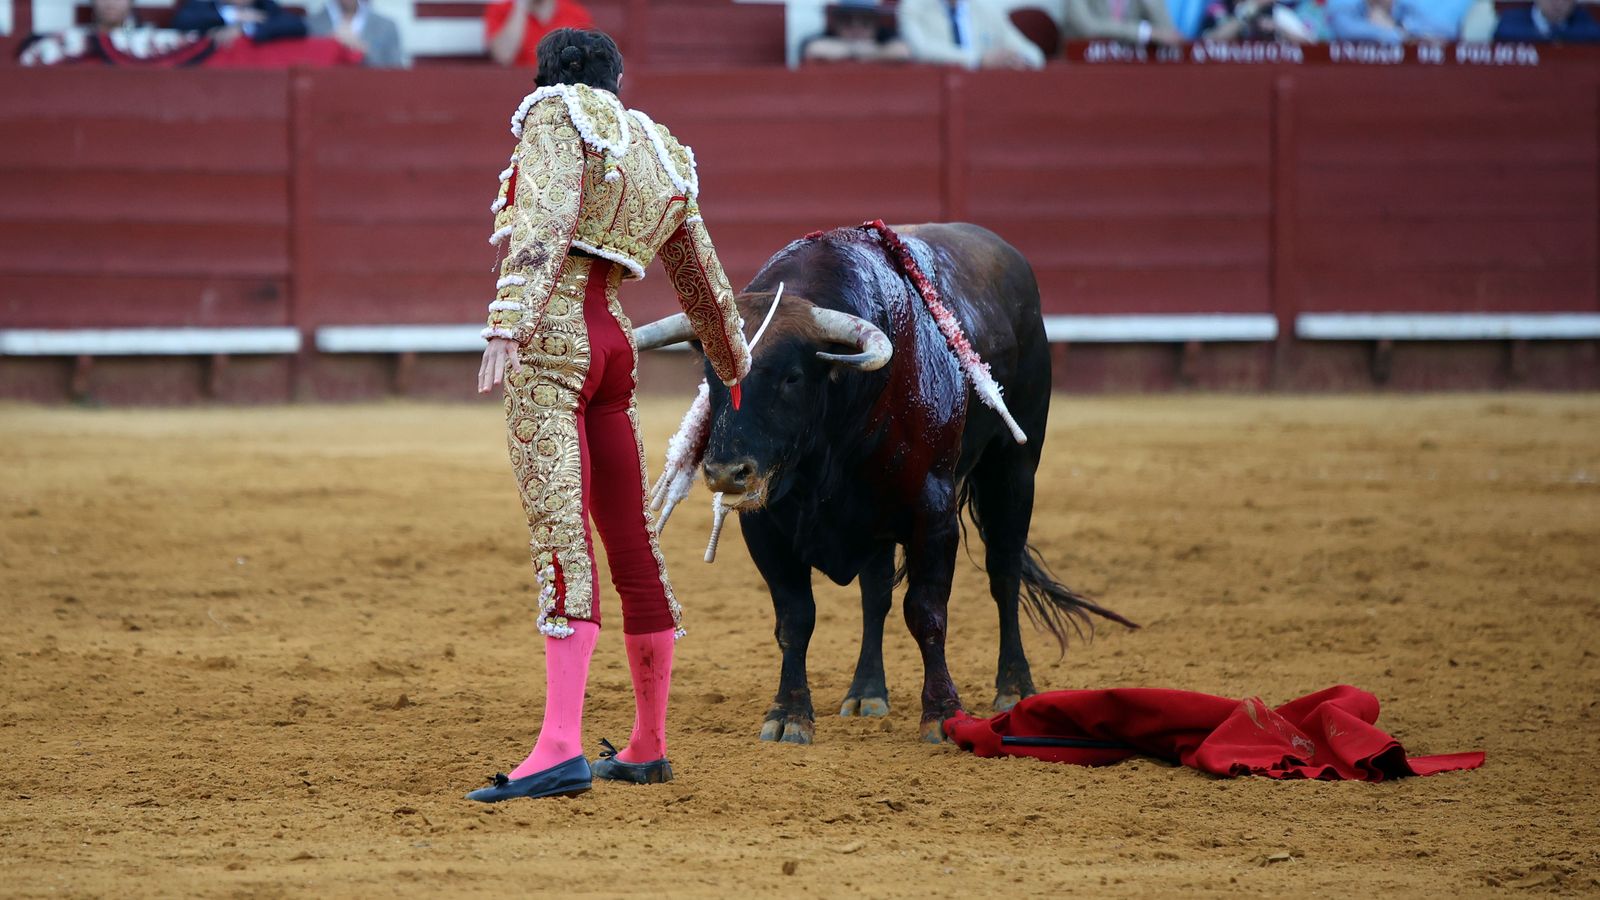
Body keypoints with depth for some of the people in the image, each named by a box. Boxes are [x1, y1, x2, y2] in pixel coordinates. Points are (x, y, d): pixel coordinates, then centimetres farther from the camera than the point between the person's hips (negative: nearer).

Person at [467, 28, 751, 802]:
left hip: (550, 339, -7)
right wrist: (735, 369, 46)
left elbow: (545, 224, -16)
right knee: (630, 542, 14)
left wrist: (506, 326, -25)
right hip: (611, 343, 7)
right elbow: (702, 282, 33)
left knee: (561, 534, -17)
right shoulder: (662, 161, 22)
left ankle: (562, 748, -27)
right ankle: (647, 746, 25)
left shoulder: (557, 117, 2)